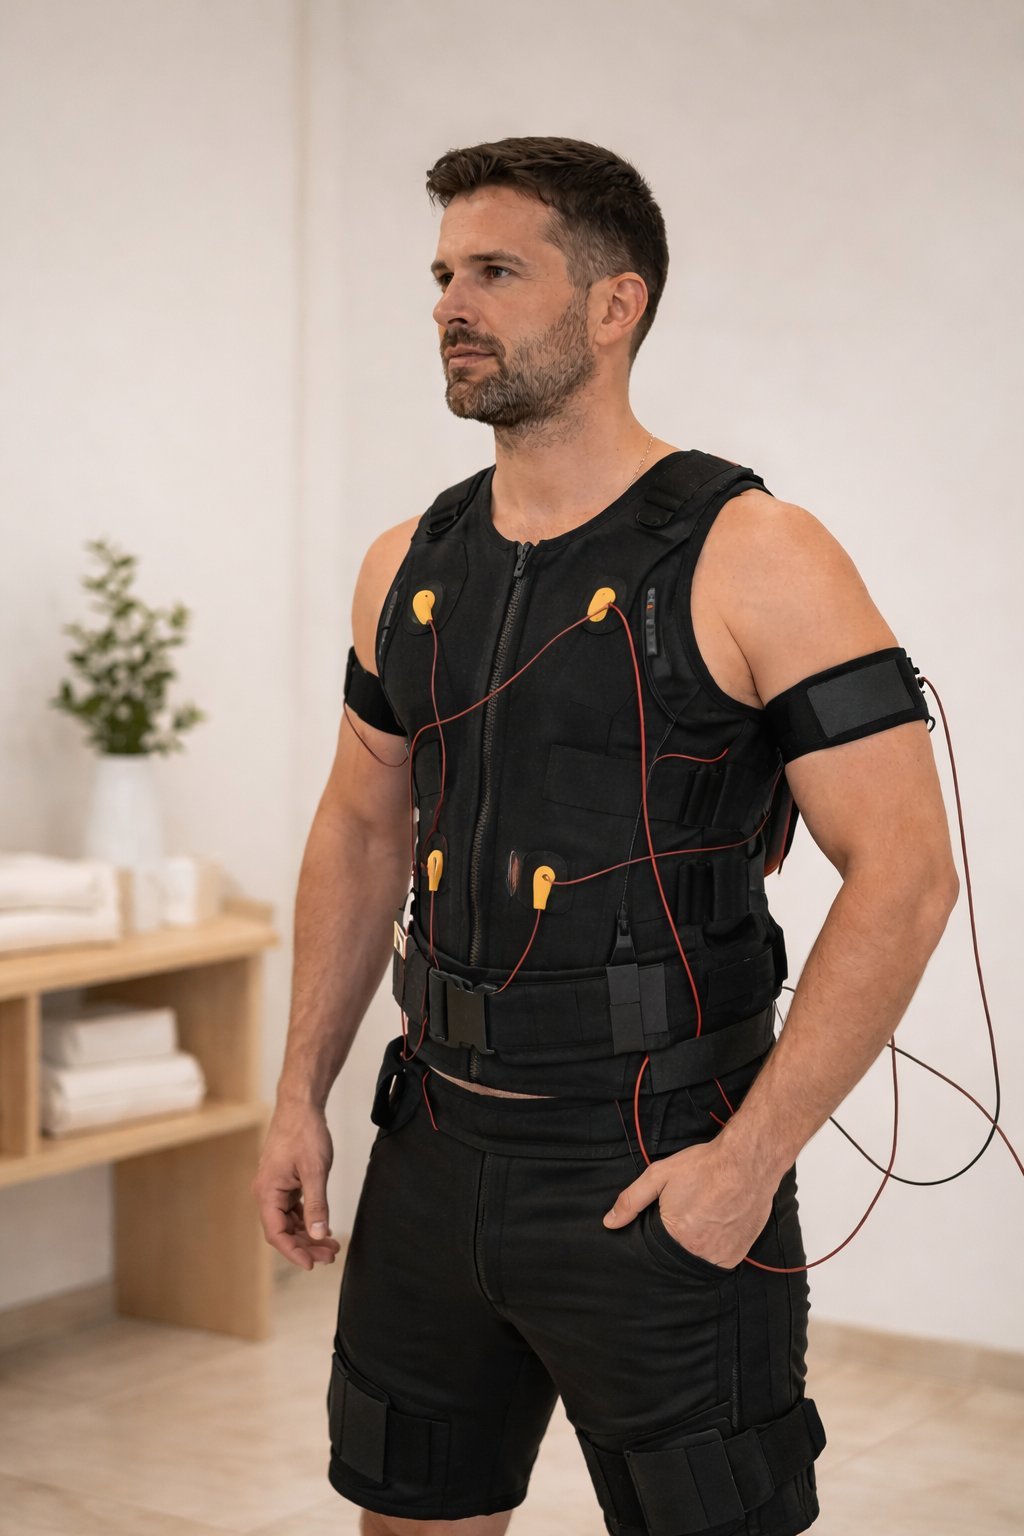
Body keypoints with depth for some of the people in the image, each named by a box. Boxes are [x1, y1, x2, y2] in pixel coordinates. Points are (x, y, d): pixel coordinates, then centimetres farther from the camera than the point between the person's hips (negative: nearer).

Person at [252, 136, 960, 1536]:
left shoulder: (750, 558, -13)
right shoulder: (410, 568, 7)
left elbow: (905, 874, -16)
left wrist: (750, 1159, -19)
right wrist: (301, 1094, 12)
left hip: (656, 1183, -6)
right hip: (432, 1158, 6)